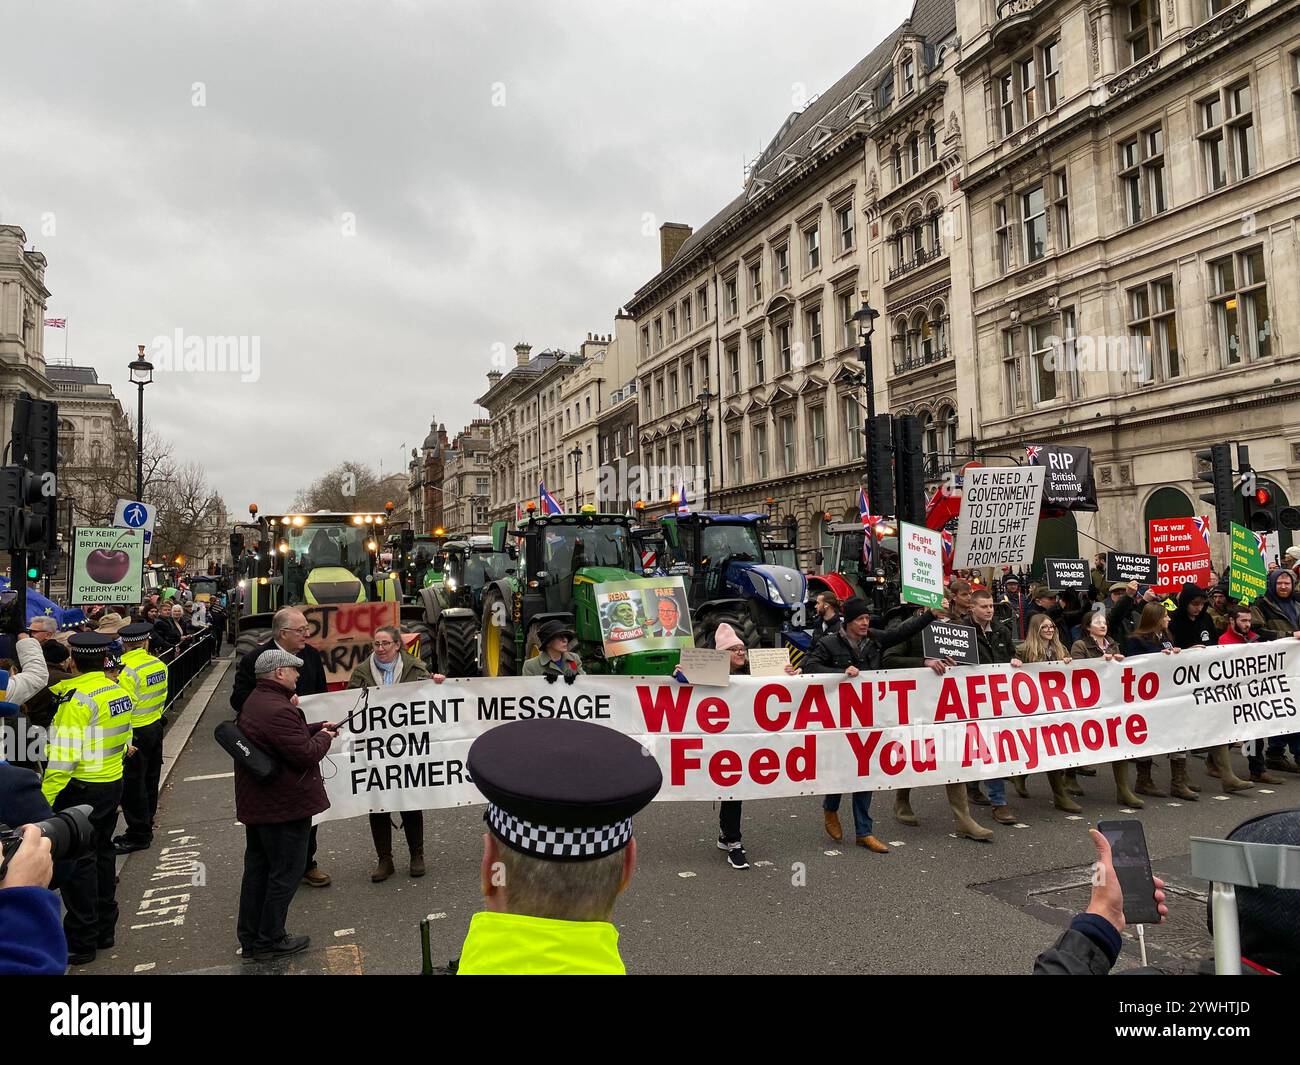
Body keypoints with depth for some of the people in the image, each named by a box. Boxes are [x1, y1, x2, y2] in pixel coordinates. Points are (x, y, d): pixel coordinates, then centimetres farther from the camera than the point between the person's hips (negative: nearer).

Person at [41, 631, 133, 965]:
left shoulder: (76, 698, -19)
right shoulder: (119, 692, 4)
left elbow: (65, 757, -22)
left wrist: (44, 799, -17)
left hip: (82, 789, -8)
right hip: (113, 784, 8)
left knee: (77, 862, 3)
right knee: (102, 852, 18)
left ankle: (81, 943, 12)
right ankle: (104, 929, 30)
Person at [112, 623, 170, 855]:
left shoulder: (129, 671, -19)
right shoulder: (159, 665, 1)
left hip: (137, 733, -8)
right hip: (156, 727, 8)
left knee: (133, 785, 2)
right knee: (149, 781, 17)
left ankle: (139, 834, 10)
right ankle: (145, 829, 29)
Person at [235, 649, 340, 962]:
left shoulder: (256, 701, 8)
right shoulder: (278, 711, -27)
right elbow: (306, 754, -26)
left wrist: (315, 728, 8)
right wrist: (324, 738, -7)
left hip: (255, 804, 10)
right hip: (284, 806, -10)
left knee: (257, 868, 18)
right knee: (286, 871, 4)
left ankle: (250, 939, 28)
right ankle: (269, 940, 14)